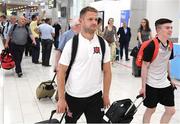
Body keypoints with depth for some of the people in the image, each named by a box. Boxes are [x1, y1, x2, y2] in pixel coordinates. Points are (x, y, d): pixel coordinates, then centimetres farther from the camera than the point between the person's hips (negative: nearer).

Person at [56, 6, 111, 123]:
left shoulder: (103, 44, 0)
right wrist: (61, 98, -10)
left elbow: (107, 71, 5)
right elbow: (61, 72, -7)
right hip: (73, 96, -1)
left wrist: (106, 94, 3)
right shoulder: (71, 43, -9)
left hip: (95, 96, 2)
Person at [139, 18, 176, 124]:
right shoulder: (151, 46, -21)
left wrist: (170, 78, 20)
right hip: (152, 84, -7)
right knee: (151, 110, 9)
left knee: (171, 110, 10)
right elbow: (144, 66, -17)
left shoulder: (170, 45, 1)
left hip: (165, 84, 7)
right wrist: (143, 86, -16)